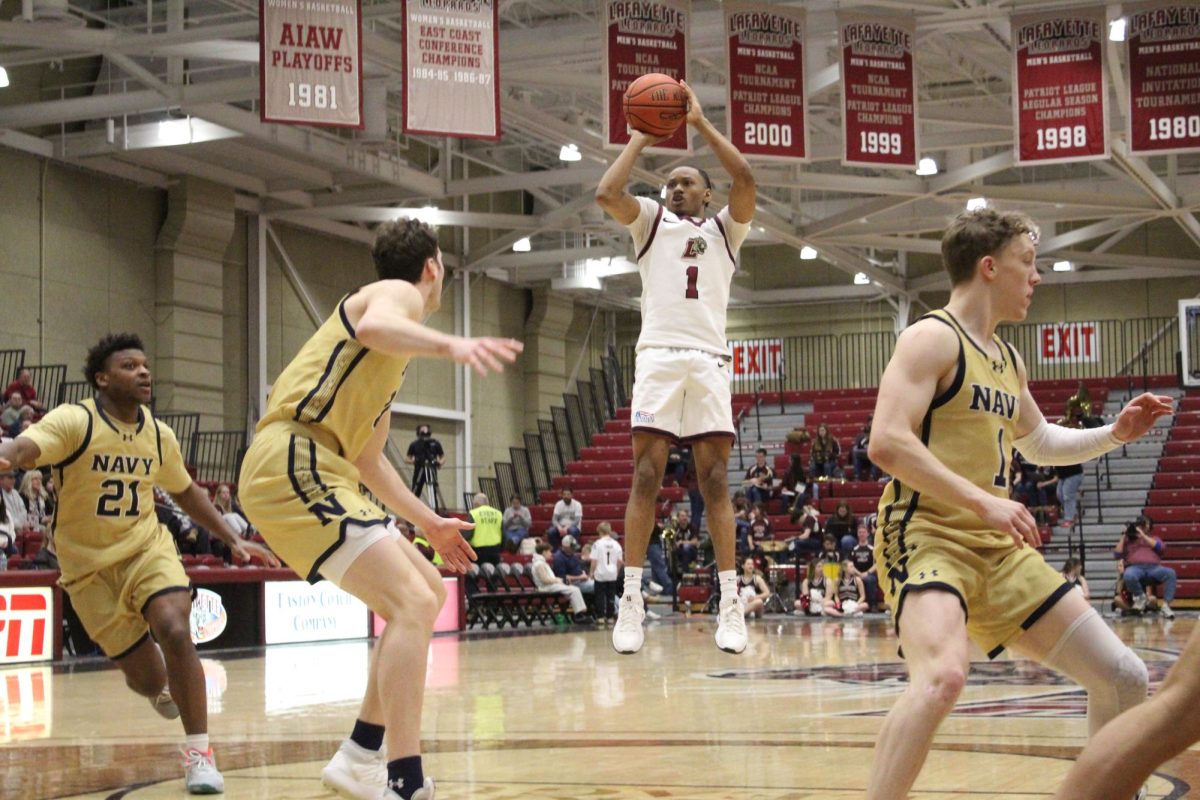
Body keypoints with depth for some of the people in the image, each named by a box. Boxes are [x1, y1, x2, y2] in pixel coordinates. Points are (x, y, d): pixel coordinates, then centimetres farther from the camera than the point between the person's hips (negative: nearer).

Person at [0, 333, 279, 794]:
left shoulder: (158, 435, 0)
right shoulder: (74, 422, -16)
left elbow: (186, 492, 18)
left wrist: (233, 540, 13)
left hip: (147, 548, 3)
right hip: (89, 565, -2)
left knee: (175, 632, -26)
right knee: (147, 679, 1)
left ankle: (198, 752, -13)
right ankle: (160, 687, 43)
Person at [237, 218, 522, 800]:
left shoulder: (395, 346, 29)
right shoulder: (399, 292, 0)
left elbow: (366, 454, 35)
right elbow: (371, 326, -28)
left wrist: (428, 523, 35)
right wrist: (450, 345, -45)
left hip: (319, 469, 11)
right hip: (291, 464, -11)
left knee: (427, 595, 16)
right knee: (412, 605, -19)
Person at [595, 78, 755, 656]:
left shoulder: (724, 229, 19)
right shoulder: (651, 222, 19)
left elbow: (745, 179, 0)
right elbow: (606, 193, -1)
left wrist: (701, 123, 5)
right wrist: (640, 139, 8)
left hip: (709, 358, 1)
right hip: (658, 354, -1)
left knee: (715, 478, -3)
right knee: (646, 474, -8)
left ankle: (730, 602, -4)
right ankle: (631, 601, -9)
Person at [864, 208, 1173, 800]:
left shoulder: (1008, 361, 18)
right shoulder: (932, 338, -9)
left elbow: (1039, 443, 35)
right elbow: (886, 443, -21)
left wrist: (1114, 434, 20)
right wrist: (984, 502, -24)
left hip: (997, 548, 9)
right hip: (928, 535, -9)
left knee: (1124, 678, 7)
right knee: (942, 676, -36)